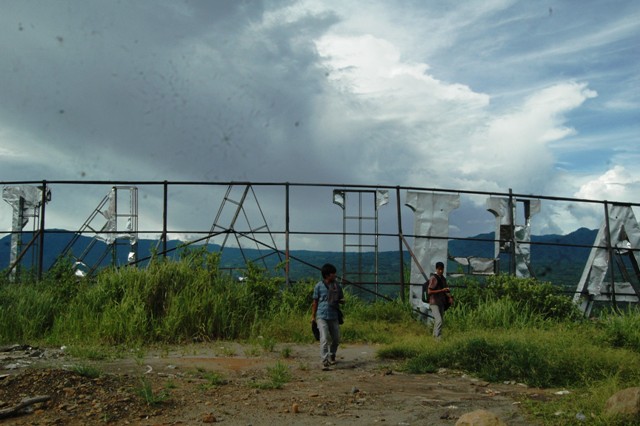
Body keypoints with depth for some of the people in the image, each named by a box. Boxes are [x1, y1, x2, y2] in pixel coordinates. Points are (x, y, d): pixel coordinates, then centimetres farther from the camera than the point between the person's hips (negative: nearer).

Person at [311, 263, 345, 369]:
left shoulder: (337, 286, 6)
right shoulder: (319, 286, -3)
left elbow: (342, 300, 15)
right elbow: (315, 302, 3)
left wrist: (340, 301, -10)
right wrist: (313, 316, 4)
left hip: (334, 316, 4)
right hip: (322, 316, -4)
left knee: (336, 339, 12)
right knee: (324, 339, -13)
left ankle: (332, 356, 36)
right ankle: (324, 362, -12)